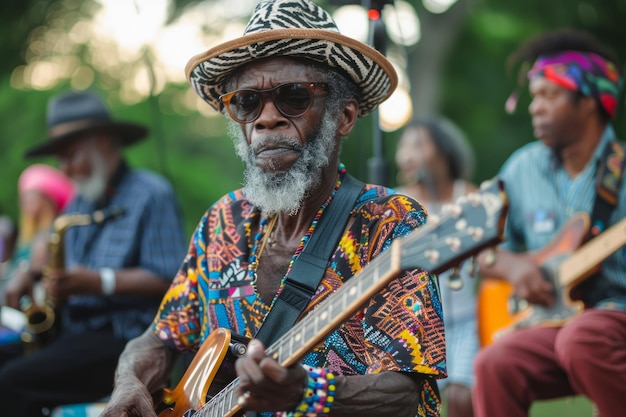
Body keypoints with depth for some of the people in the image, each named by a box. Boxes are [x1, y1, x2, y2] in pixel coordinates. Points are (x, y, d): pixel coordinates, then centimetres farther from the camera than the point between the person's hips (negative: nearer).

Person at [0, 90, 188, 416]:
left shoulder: (151, 196, -6)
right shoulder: (80, 204, 20)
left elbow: (169, 279, -14)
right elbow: (58, 266, 27)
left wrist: (100, 282, -20)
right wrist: (32, 276, 6)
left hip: (125, 342, -8)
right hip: (73, 334, 8)